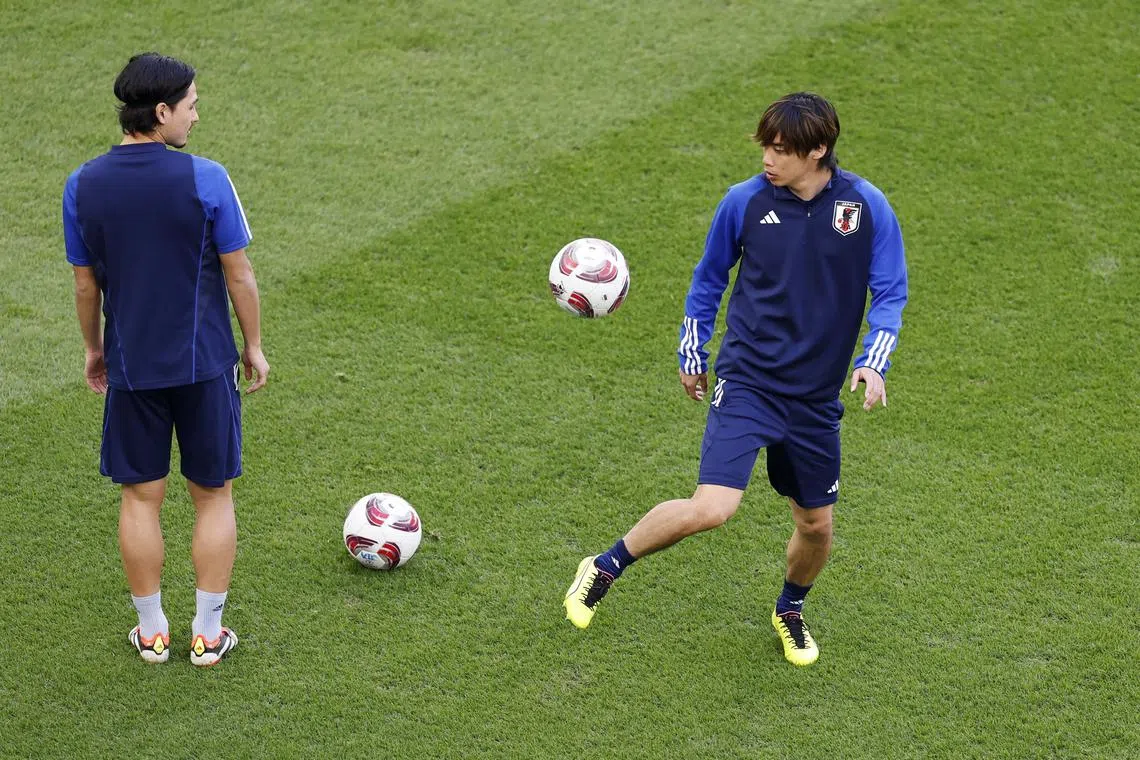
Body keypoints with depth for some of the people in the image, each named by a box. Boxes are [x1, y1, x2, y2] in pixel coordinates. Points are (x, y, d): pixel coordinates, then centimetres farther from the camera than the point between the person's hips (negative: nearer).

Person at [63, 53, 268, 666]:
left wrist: (94, 349, 19)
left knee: (141, 498, 13)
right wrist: (254, 347, 6)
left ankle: (152, 632, 22)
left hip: (130, 364, 2)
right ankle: (207, 634, 17)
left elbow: (85, 285, 4)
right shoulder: (205, 179, -14)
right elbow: (239, 277, -7)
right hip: (205, 363, -2)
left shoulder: (82, 186, -5)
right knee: (213, 497, 11)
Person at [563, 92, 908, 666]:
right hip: (747, 382, -2)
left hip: (816, 397, 3)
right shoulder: (745, 201, -6)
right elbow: (709, 278, 10)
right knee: (711, 508, -20)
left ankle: (790, 612, 43)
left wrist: (874, 362, -11)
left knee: (816, 526, 12)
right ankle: (605, 569, 1)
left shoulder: (866, 206, -6)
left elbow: (890, 291, 3)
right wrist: (692, 355, 14)